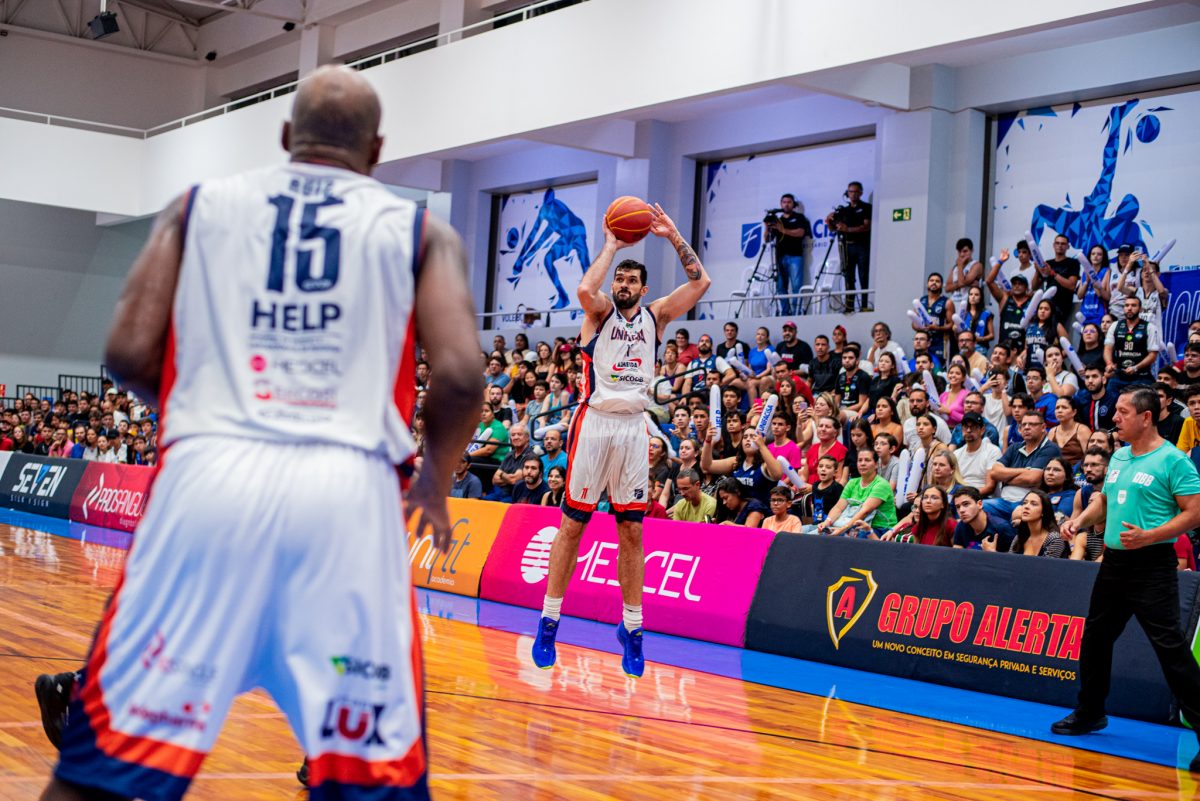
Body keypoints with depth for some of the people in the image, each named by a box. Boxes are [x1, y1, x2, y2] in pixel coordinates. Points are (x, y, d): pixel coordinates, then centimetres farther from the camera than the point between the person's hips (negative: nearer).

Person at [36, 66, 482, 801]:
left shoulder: (199, 205, 17)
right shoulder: (419, 229, 15)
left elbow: (130, 352, 7)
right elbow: (459, 374, 0)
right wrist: (435, 486, 18)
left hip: (210, 474, 1)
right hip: (349, 487, 0)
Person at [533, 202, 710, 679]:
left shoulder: (655, 316, 12)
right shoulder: (600, 312, 2)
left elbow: (700, 283, 4)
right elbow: (584, 290, -22)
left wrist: (674, 237, -1)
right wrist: (611, 246, -12)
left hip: (634, 428, 3)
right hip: (595, 422, -3)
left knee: (631, 532, 5)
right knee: (572, 525, 0)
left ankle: (631, 627, 11)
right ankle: (548, 622, 7)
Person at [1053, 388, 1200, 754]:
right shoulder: (1119, 457, 12)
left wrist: (1148, 537, -24)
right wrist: (1080, 520, 5)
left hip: (1152, 566, -8)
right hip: (1114, 562, 8)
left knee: (1169, 646, -12)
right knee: (1096, 636, 17)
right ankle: (1090, 713, 34)